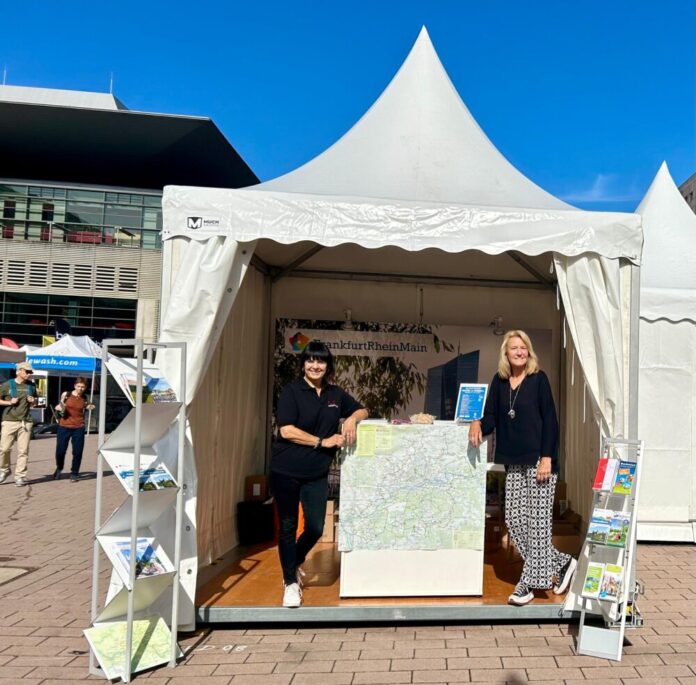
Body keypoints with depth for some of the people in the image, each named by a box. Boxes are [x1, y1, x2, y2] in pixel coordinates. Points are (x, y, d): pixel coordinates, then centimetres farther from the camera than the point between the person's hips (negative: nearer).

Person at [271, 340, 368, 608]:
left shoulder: (336, 394, 7)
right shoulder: (291, 391, -7)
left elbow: (362, 410, 18)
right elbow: (286, 430, -15)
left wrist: (352, 418, -6)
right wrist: (322, 441, -14)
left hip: (317, 474, 4)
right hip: (286, 471, -4)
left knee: (315, 528, 3)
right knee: (288, 526, 6)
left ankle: (293, 566, 34)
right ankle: (290, 582, 24)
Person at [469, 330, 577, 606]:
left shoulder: (539, 379, -5)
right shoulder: (499, 381, 8)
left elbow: (549, 420, -8)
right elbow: (492, 418, 9)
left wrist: (547, 458, -13)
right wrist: (477, 424, -13)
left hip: (538, 459, -6)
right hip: (514, 462, 6)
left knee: (537, 520, -1)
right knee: (514, 520, 8)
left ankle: (528, 583, 11)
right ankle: (561, 563, 26)